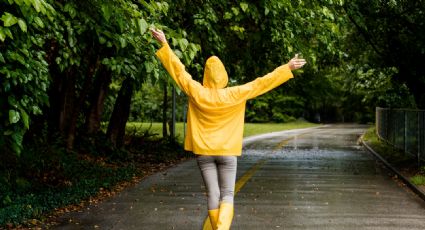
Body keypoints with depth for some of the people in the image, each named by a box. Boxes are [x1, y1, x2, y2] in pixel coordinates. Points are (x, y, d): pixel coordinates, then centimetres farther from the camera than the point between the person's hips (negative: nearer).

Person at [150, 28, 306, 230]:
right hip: (227, 152, -2)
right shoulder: (234, 95, -11)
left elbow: (178, 70, -1)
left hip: (204, 152, 2)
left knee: (212, 195, 8)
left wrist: (164, 44, 6)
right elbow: (261, 83, -7)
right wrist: (287, 68, 0)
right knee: (227, 196, 2)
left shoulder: (197, 93, -7)